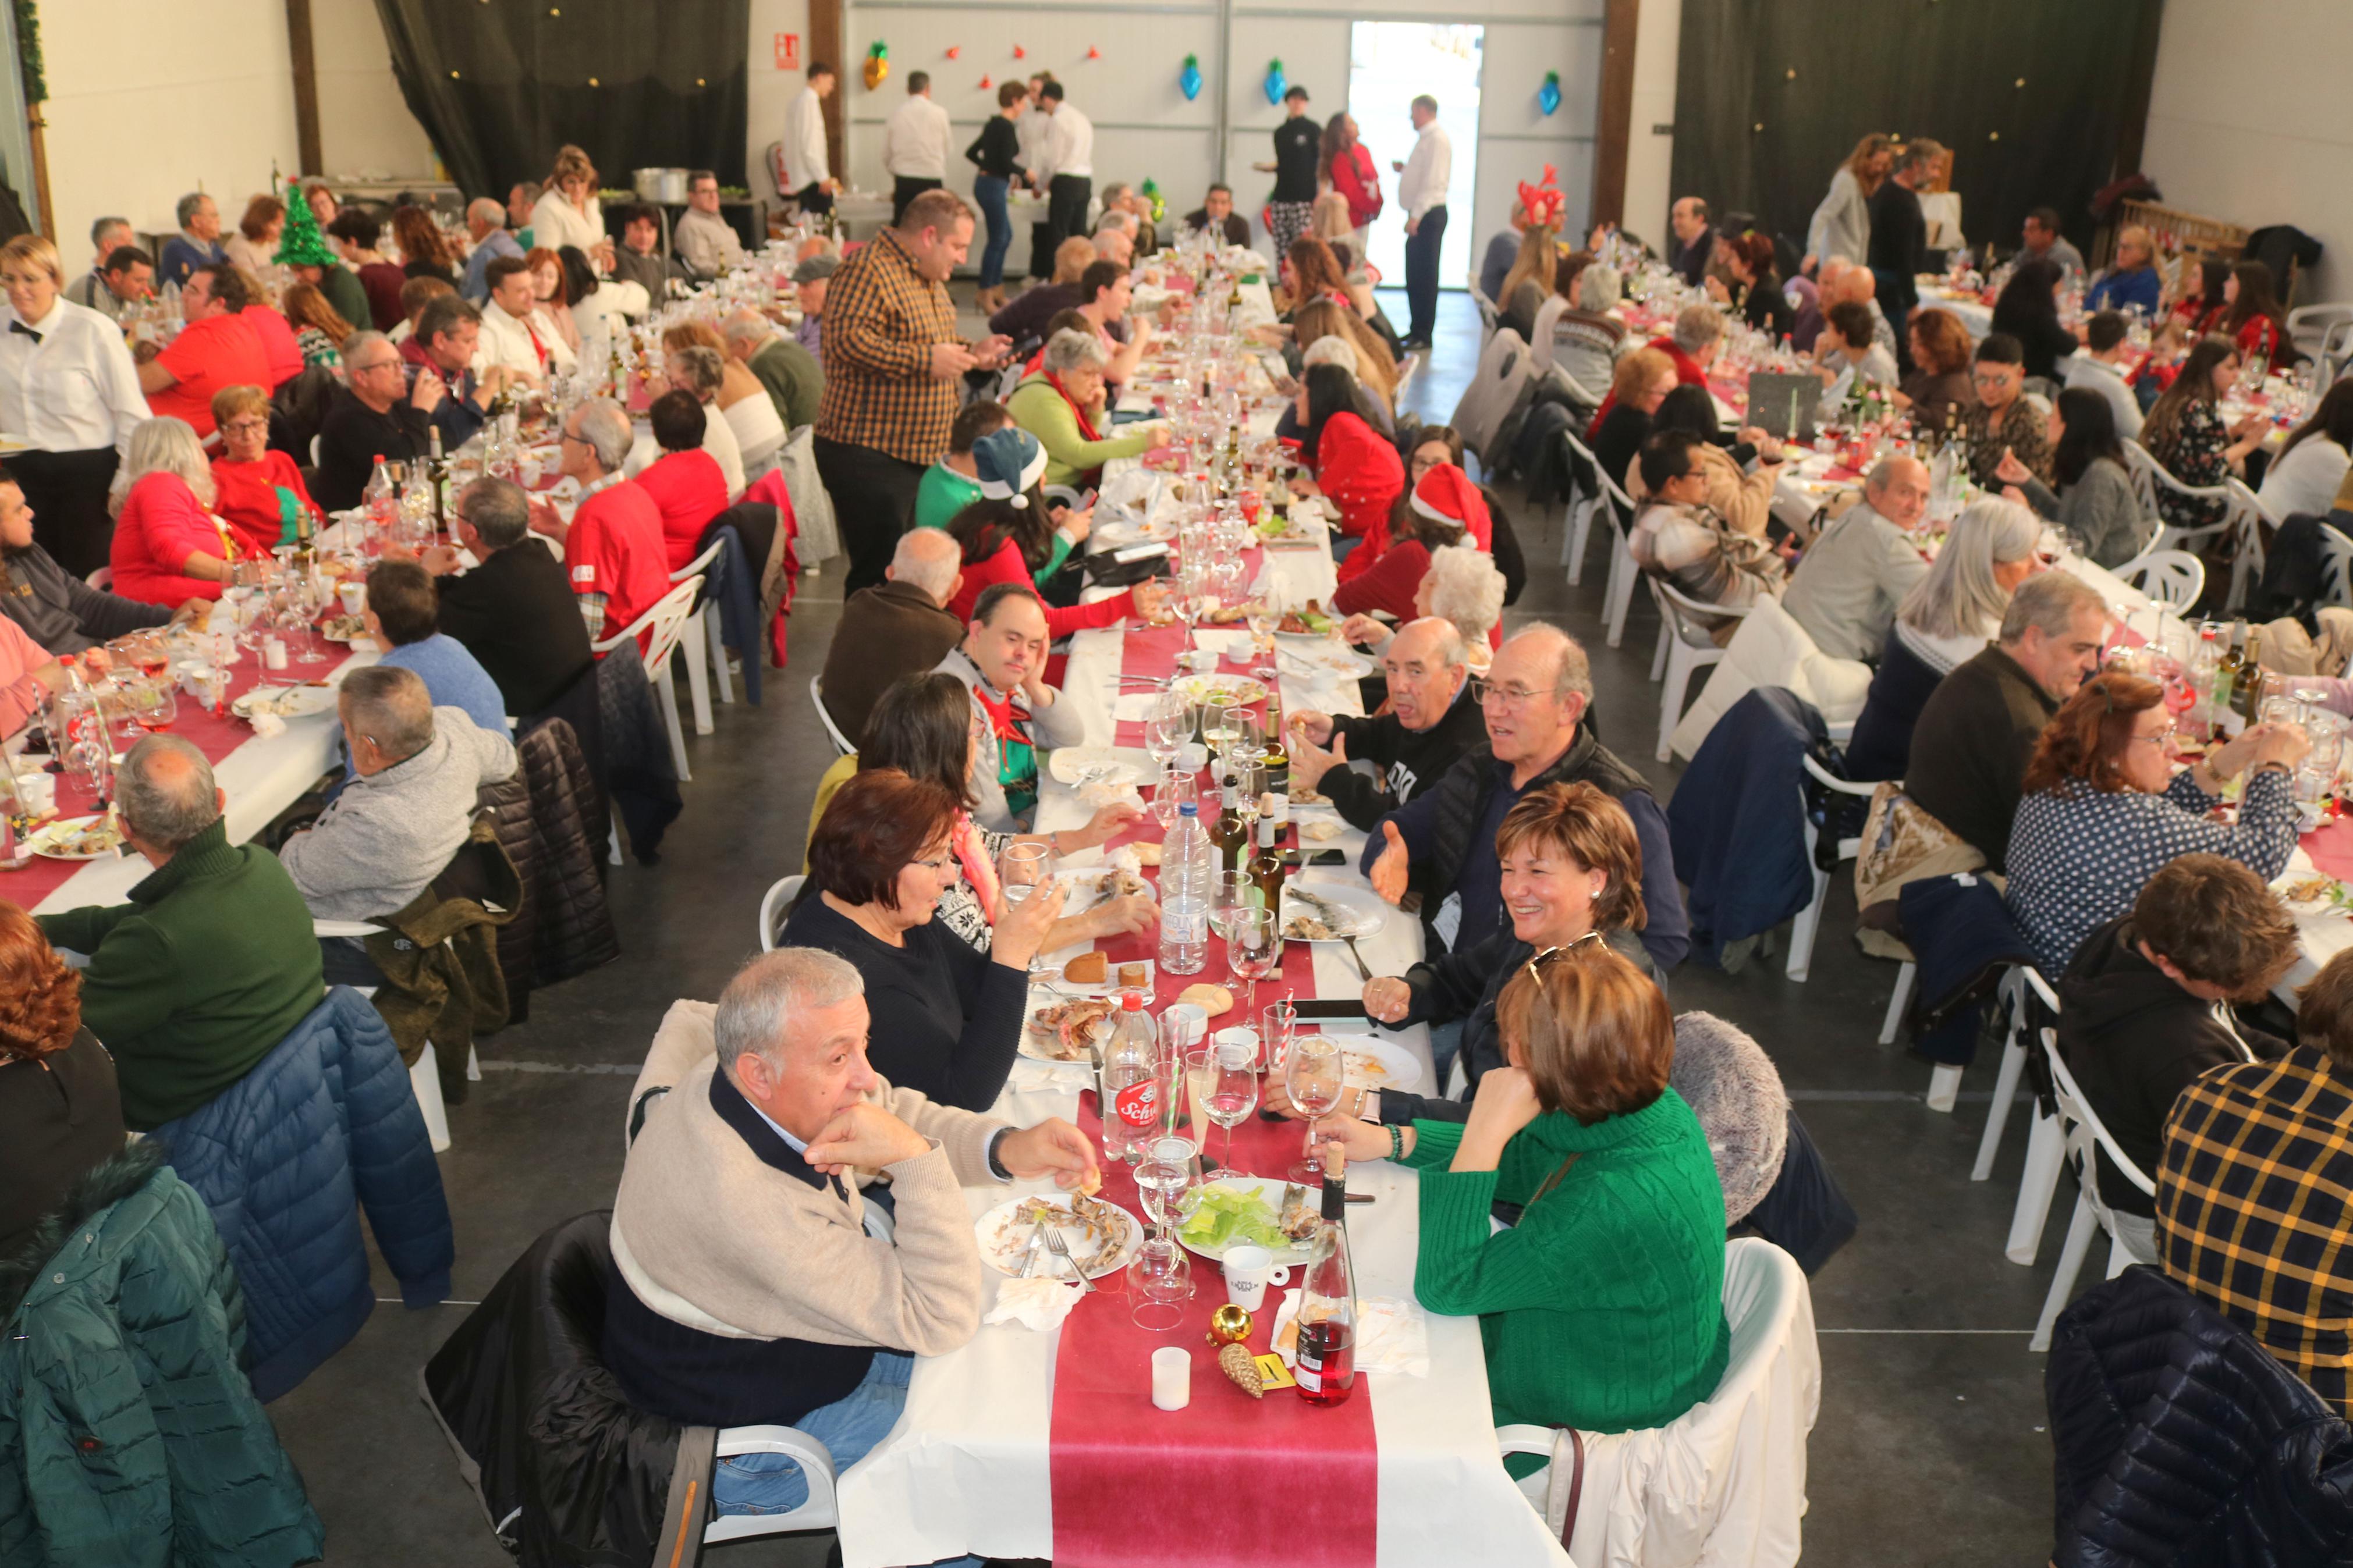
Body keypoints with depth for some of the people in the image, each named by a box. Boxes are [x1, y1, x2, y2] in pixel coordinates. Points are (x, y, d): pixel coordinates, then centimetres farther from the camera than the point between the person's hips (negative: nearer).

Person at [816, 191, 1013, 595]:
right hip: (869, 455, -10)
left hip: (918, 452, 10)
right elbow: (847, 339, -26)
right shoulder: (869, 268, -13)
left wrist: (971, 353, 14)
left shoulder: (928, 278, 20)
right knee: (879, 574, -9)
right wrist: (926, 360, -25)